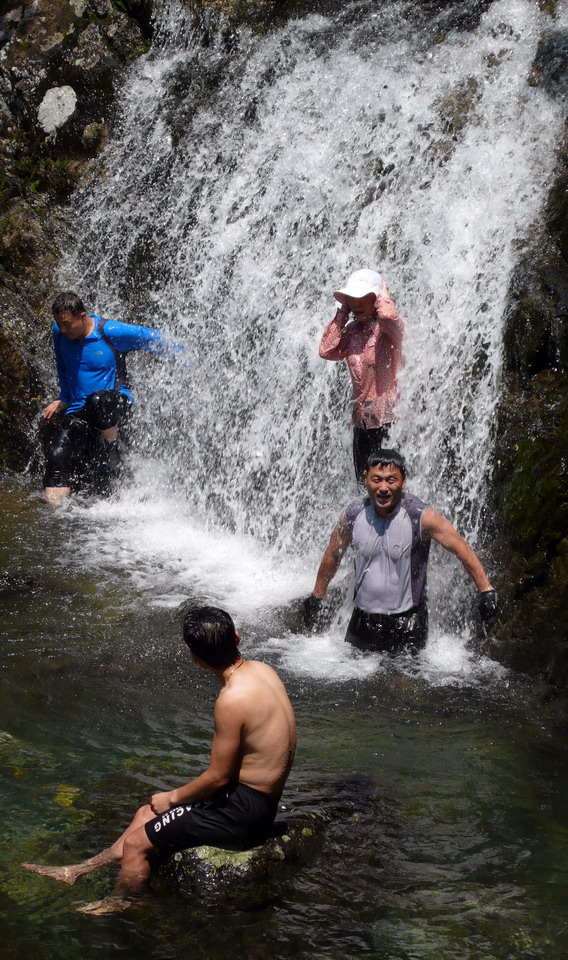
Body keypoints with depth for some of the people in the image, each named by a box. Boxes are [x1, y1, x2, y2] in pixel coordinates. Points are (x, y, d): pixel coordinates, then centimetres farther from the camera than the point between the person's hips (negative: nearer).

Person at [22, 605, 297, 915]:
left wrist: (172, 797, -2)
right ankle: (79, 871, 32)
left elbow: (218, 777, -20)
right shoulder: (261, 669, 0)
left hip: (243, 809, -9)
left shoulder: (233, 698, -28)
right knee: (147, 813, 20)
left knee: (135, 843, 1)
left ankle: (117, 907, 26)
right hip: (259, 795, 9)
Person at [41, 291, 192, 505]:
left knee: (97, 401, -41)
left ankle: (112, 453, -16)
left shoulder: (111, 332, -14)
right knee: (58, 455, -20)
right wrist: (64, 400, 24)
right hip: (77, 412, 5)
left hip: (115, 402, -4)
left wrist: (186, 360, 6)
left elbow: (153, 339, -1)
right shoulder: (59, 333, 4)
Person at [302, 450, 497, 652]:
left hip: (407, 621, -3)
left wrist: (485, 590, -24)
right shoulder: (352, 515, -5)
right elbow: (332, 556, 10)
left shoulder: (421, 516, -14)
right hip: (363, 619, 3)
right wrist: (316, 597, 17)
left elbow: (462, 549, -15)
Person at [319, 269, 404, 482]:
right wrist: (341, 315, 3)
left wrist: (383, 296, -12)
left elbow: (389, 315, -34)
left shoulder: (390, 327, -10)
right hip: (362, 416, 7)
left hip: (388, 416, -7)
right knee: (363, 478, 13)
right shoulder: (352, 329, 11)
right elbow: (327, 351, -1)